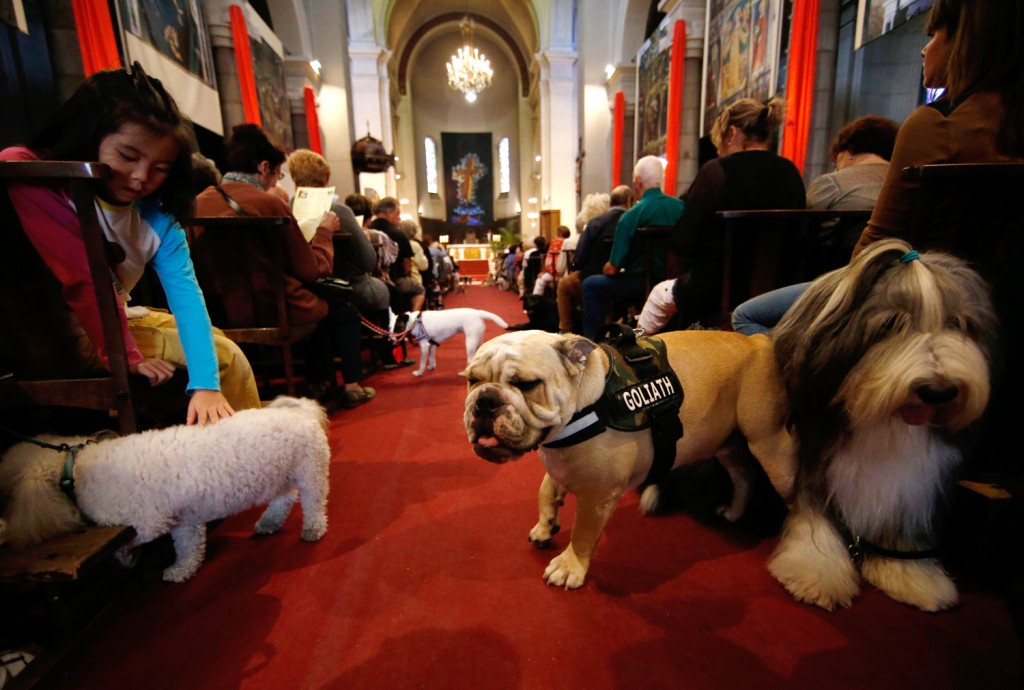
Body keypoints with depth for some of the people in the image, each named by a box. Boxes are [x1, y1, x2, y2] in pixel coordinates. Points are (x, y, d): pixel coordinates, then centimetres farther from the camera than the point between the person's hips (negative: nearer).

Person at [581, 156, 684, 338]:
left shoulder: (631, 216, -16)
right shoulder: (681, 207, 0)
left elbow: (612, 268, -13)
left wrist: (607, 269, 10)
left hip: (643, 284, -7)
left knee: (590, 285, 9)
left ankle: (593, 340, 8)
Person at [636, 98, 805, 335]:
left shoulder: (716, 171, -14)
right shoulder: (791, 173, 2)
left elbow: (681, 244, -14)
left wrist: (681, 277, 5)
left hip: (713, 294, -6)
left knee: (660, 294, 24)